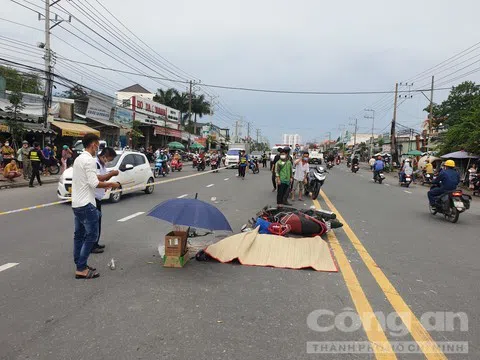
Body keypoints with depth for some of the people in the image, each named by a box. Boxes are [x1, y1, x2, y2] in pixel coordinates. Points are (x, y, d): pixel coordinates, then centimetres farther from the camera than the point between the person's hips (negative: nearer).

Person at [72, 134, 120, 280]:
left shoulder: (79, 159, 15)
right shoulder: (89, 160, -16)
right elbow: (94, 183, -21)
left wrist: (103, 185, 17)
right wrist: (111, 184, -9)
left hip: (76, 203, 10)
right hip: (86, 204, -10)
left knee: (79, 235, 15)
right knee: (91, 236, -4)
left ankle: (79, 265, 23)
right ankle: (81, 269, -2)